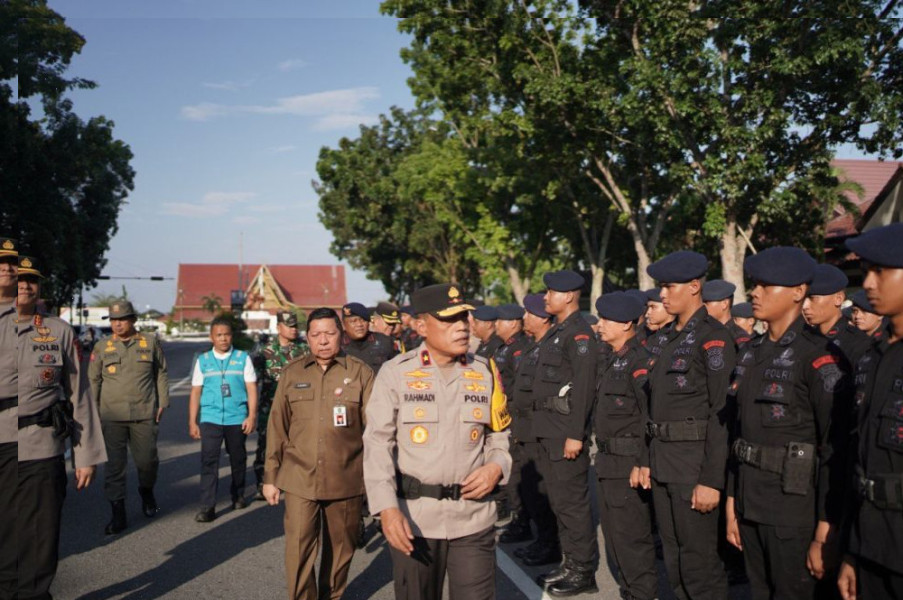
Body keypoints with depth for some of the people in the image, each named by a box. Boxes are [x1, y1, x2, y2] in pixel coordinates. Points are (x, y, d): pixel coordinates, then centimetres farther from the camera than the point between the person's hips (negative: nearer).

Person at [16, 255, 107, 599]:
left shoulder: (60, 332, 5)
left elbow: (80, 396, 6)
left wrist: (87, 455, 3)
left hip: (41, 455, 0)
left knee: (39, 541, 6)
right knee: (4, 539, 8)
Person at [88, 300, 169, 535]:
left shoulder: (151, 343, 4)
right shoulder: (101, 347, 6)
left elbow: (161, 374, 10)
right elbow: (93, 380, 10)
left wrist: (162, 402, 5)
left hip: (144, 414, 0)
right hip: (112, 416, 1)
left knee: (147, 460, 7)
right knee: (114, 465, 0)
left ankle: (146, 492, 37)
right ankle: (118, 514, 7)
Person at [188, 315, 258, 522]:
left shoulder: (243, 358, 1)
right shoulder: (203, 360, 5)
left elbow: (251, 388, -1)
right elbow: (196, 392, 5)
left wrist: (252, 416, -9)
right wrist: (192, 422, 3)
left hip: (237, 419, 0)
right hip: (210, 418, 0)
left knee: (238, 459, 13)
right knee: (208, 460, -8)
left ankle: (238, 495, 33)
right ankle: (207, 506, -4)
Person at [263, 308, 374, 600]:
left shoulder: (360, 372, -1)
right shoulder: (291, 373, 6)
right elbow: (277, 427, 8)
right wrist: (270, 476, 7)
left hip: (347, 480, 0)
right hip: (300, 479, 1)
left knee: (340, 549, 14)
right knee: (298, 551, -3)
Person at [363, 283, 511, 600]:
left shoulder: (485, 372, 5)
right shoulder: (395, 372, -5)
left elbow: (499, 434, 14)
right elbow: (378, 443, -7)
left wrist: (496, 467, -7)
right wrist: (387, 508, -17)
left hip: (474, 517, 2)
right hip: (412, 518, -1)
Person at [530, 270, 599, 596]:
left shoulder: (579, 333, -13)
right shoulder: (555, 331, 16)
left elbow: (584, 386, -20)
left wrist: (575, 434, -23)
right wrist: (544, 429, 17)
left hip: (567, 430, -10)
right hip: (549, 431, 10)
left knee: (572, 502, -2)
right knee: (559, 501, 16)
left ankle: (584, 570, 10)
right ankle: (570, 563, 26)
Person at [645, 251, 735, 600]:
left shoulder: (713, 338, -12)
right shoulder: (670, 337, 13)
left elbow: (722, 412, -17)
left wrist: (712, 480, -19)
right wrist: (649, 460, 15)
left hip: (693, 464, -8)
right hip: (662, 463, 8)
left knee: (698, 561, 1)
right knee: (673, 556, 17)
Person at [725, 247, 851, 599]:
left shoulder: (818, 357, -12)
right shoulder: (751, 353, 9)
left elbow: (836, 448, -15)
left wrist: (826, 534, -17)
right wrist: (732, 504, 12)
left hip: (794, 508, -6)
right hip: (750, 504, 7)